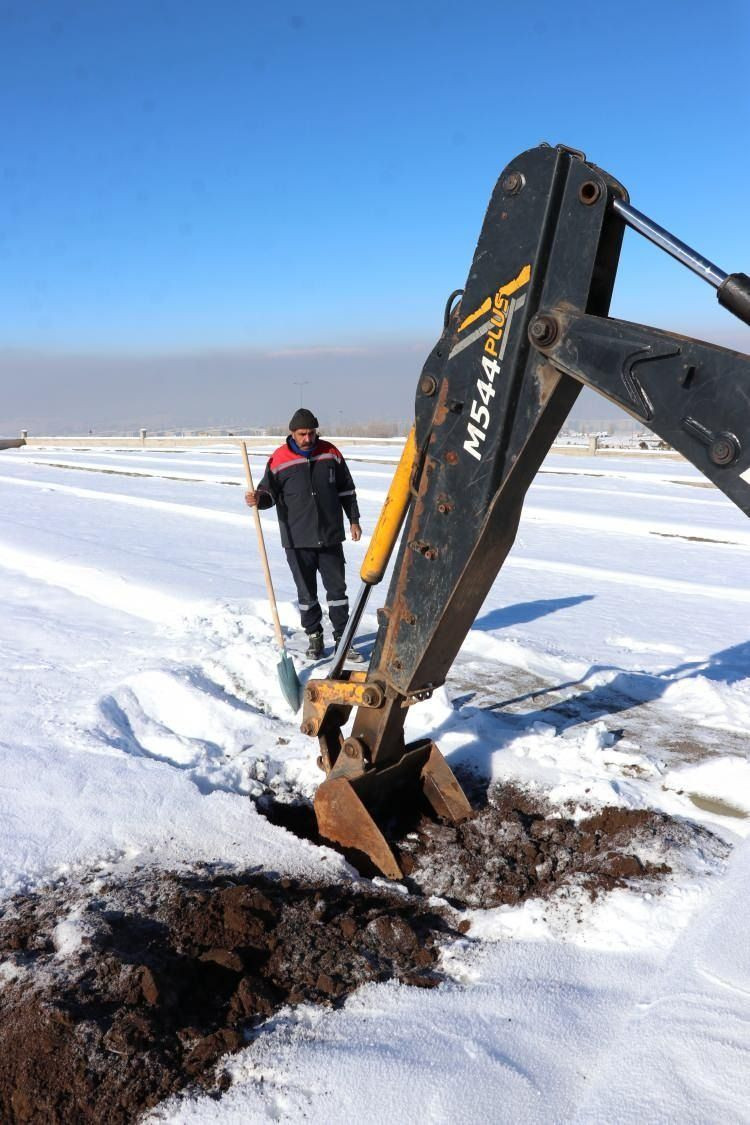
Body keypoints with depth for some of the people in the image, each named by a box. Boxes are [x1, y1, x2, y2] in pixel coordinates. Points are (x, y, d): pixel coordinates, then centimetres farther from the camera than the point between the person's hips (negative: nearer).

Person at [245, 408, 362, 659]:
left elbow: (346, 490, 13)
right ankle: (314, 636, 23)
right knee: (306, 592, 9)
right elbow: (270, 492, 0)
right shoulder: (279, 460, -5)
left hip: (330, 537, 2)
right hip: (298, 541, -2)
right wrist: (258, 498, -23)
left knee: (337, 589, 7)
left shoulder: (330, 453, 3)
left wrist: (353, 520, 14)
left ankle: (342, 638, 16)